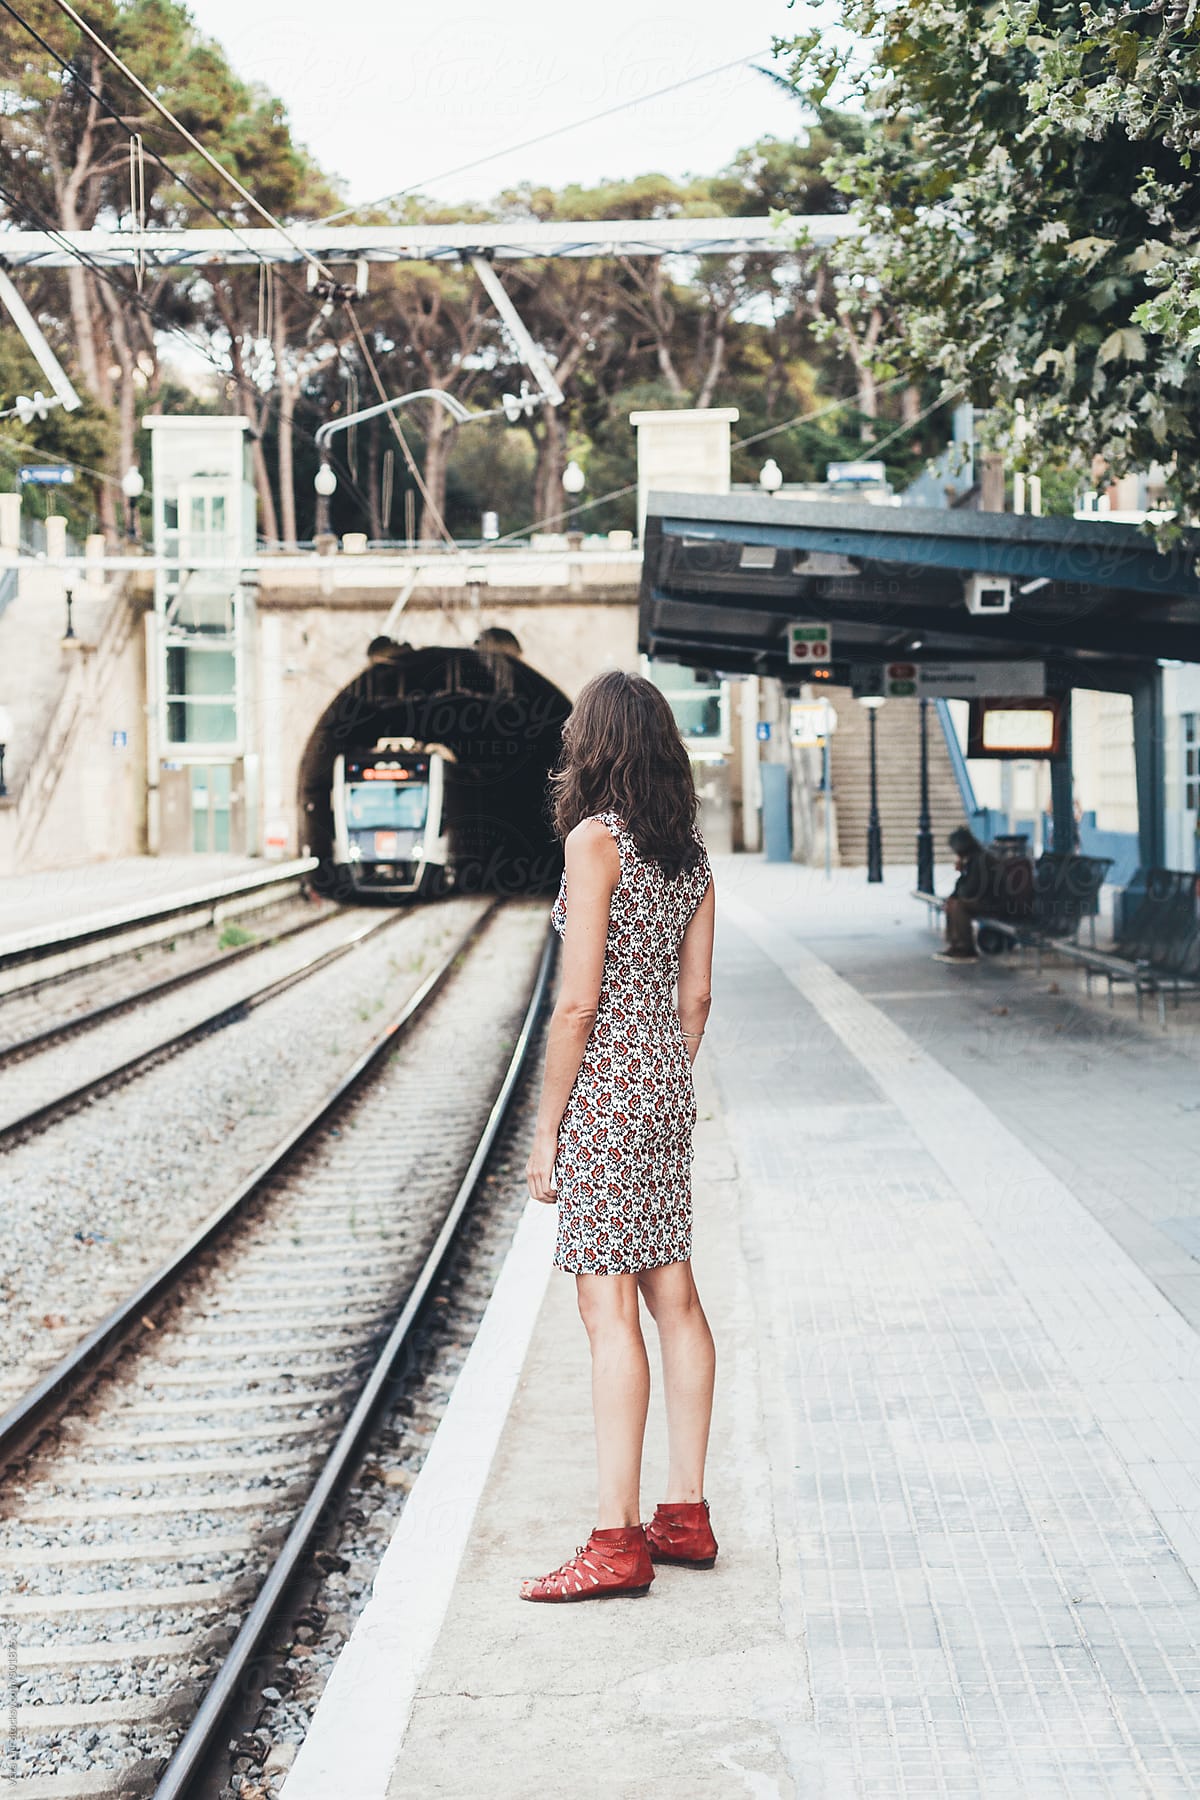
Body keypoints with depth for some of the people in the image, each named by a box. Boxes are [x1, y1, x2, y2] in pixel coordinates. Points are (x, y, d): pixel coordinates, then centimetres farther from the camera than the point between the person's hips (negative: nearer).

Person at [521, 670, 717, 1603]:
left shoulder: (596, 840, -14)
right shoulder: (691, 851, 9)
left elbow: (578, 1001, -16)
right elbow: (695, 993, 12)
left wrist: (546, 1128, -10)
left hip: (604, 1089, -8)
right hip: (668, 1082, 8)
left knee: (611, 1313, -6)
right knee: (674, 1295, 12)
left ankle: (617, 1541, -3)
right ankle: (686, 1515, 20)